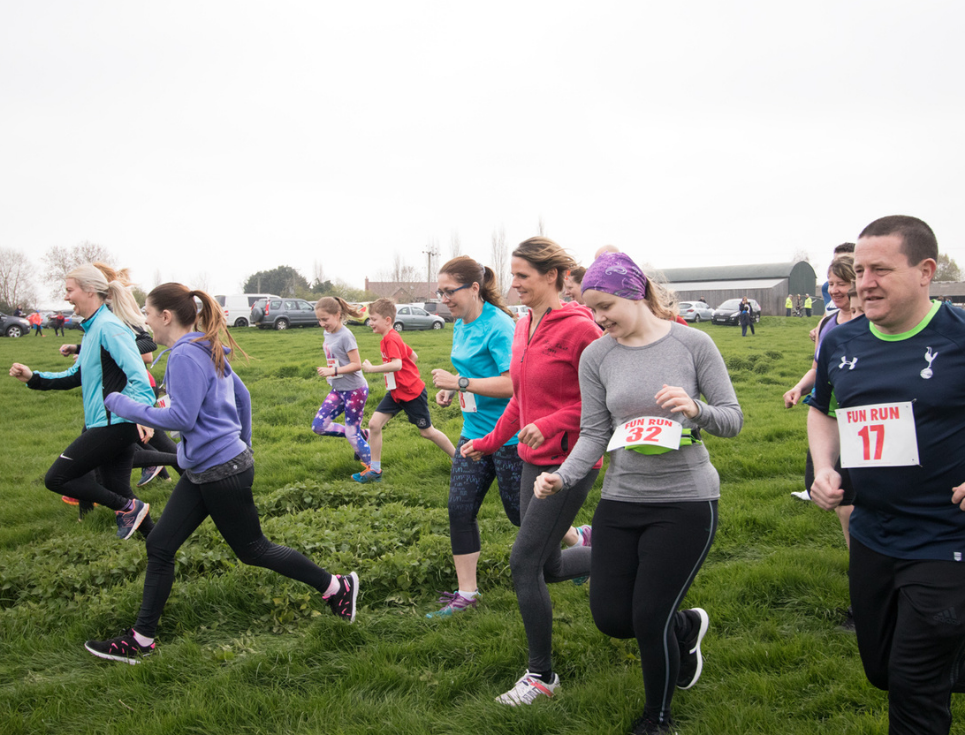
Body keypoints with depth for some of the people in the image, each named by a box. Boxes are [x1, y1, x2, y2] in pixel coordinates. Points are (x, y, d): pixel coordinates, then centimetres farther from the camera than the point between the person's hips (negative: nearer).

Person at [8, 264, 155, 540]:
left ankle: (128, 508, 0)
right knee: (117, 492, 12)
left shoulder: (108, 327, -15)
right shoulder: (92, 328, 16)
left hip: (114, 423, -10)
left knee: (55, 479, -3)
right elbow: (75, 376, 22)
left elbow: (137, 374, -24)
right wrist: (33, 378, 12)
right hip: (110, 423, 10)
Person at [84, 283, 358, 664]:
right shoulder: (208, 350, 9)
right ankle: (141, 640, 19)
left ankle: (336, 587, 19)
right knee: (159, 546, 10)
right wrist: (244, 444, 26)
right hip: (202, 470, 10)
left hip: (223, 471, -10)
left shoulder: (187, 355, -20)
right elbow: (242, 396, 16)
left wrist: (126, 406, -14)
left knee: (252, 549, 6)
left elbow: (181, 418, -24)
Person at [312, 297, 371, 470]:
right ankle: (361, 435, 17)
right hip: (338, 390, 8)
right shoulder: (328, 334, 5)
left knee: (352, 434, -2)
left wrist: (333, 371, -27)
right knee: (318, 426, 2)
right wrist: (329, 373, 6)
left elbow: (357, 365, -22)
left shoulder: (345, 336, -19)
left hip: (354, 390, -8)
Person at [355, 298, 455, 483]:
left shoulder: (390, 339, -22)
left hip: (412, 393, -9)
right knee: (374, 423, -3)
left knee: (427, 432, 5)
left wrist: (371, 368, -30)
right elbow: (413, 356, 16)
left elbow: (397, 364, -37)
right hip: (396, 391, 9)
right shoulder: (392, 338, 8)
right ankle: (375, 470, 5)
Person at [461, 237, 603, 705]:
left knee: (524, 562, -6)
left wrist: (552, 425, -25)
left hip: (569, 464, -8)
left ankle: (542, 676, 11)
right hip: (534, 460, 8)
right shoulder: (524, 327, 8)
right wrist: (489, 442, 16)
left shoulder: (579, 329, -17)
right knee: (548, 566, 14)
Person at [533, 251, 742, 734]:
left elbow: (734, 419, -4)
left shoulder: (693, 345, -7)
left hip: (685, 500, -4)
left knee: (650, 620, -2)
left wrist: (696, 410, -25)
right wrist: (563, 477, -15)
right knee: (611, 618, 8)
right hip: (621, 500, 4)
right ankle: (687, 626, 42)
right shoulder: (596, 356, 0)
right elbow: (594, 433, 2)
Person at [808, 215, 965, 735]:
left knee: (914, 685, 2)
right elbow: (822, 410, 20)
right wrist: (824, 469, 3)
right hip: (871, 538, 6)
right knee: (882, 670, 20)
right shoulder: (841, 342, 3)